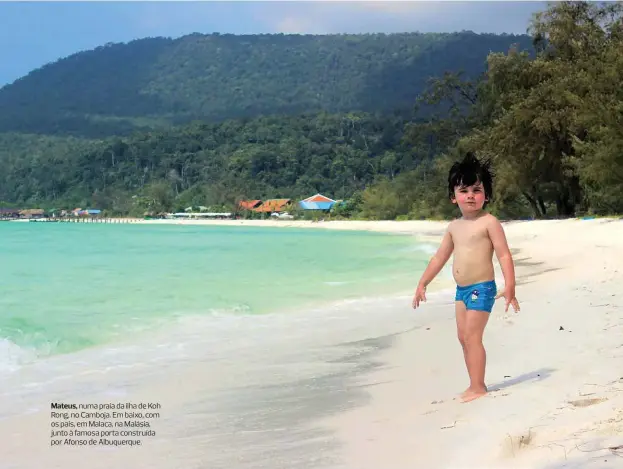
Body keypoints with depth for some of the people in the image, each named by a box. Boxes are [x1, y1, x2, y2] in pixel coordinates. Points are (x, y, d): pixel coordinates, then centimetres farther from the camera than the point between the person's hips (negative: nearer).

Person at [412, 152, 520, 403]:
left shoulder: (489, 222, -10)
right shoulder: (454, 226, 11)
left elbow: (504, 255, -14)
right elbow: (439, 257, 18)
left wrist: (509, 286, -22)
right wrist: (422, 283, 19)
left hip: (482, 288, -8)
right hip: (462, 290, 8)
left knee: (472, 336, -10)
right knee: (463, 337, 10)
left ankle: (478, 387, -2)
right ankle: (475, 385, 19)